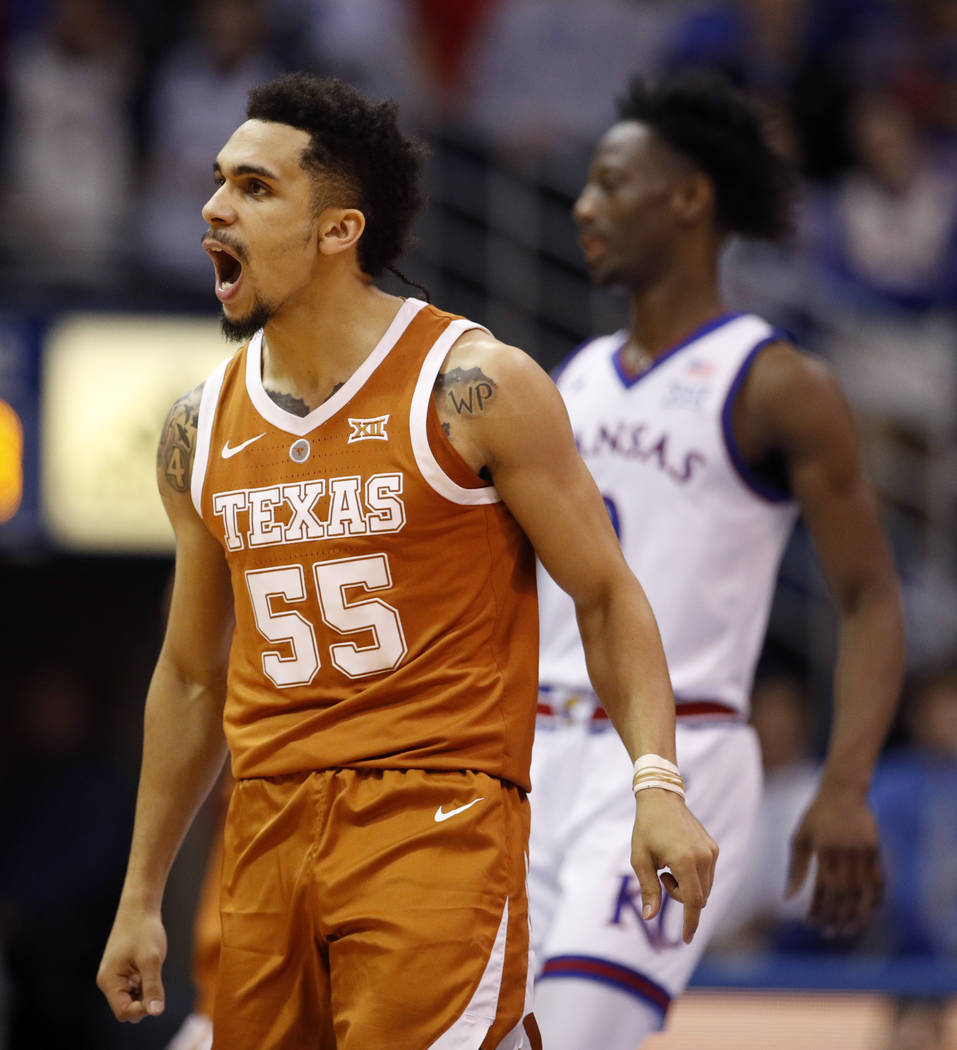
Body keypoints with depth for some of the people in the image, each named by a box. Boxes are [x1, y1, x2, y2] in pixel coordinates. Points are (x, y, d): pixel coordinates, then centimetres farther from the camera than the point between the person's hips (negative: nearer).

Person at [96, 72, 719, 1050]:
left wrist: (657, 784, -15)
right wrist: (140, 897, 19)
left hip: (439, 814, -5)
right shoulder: (199, 428, 10)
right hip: (267, 831, 5)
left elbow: (605, 594, -2)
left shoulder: (474, 385, -5)